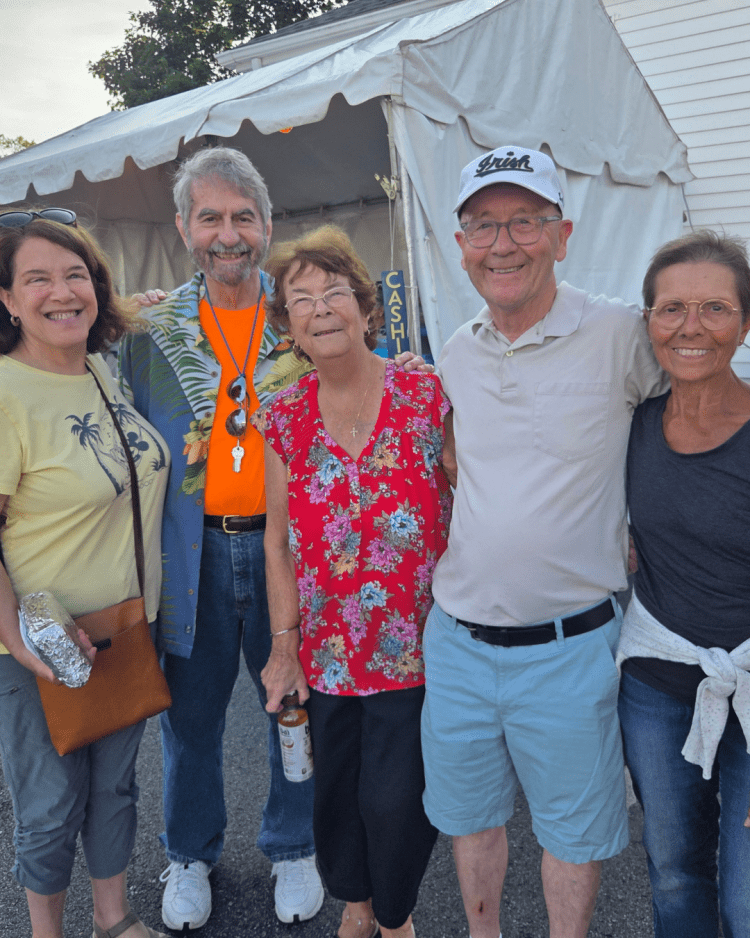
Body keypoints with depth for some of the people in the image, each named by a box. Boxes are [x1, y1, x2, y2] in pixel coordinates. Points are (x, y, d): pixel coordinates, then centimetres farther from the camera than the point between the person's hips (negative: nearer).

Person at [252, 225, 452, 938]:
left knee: (396, 799, 4)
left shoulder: (429, 397, -8)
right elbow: (278, 538, 5)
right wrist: (285, 643, 2)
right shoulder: (284, 418, 0)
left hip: (414, 647, -2)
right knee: (335, 790, 16)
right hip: (325, 655, 3)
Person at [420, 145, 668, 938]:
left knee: (571, 826, 18)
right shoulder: (454, 355, 3)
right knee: (469, 812, 22)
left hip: (568, 647, -4)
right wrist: (435, 551, 10)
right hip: (455, 640, 5)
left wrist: (629, 529, -2)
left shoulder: (619, 335, -12)